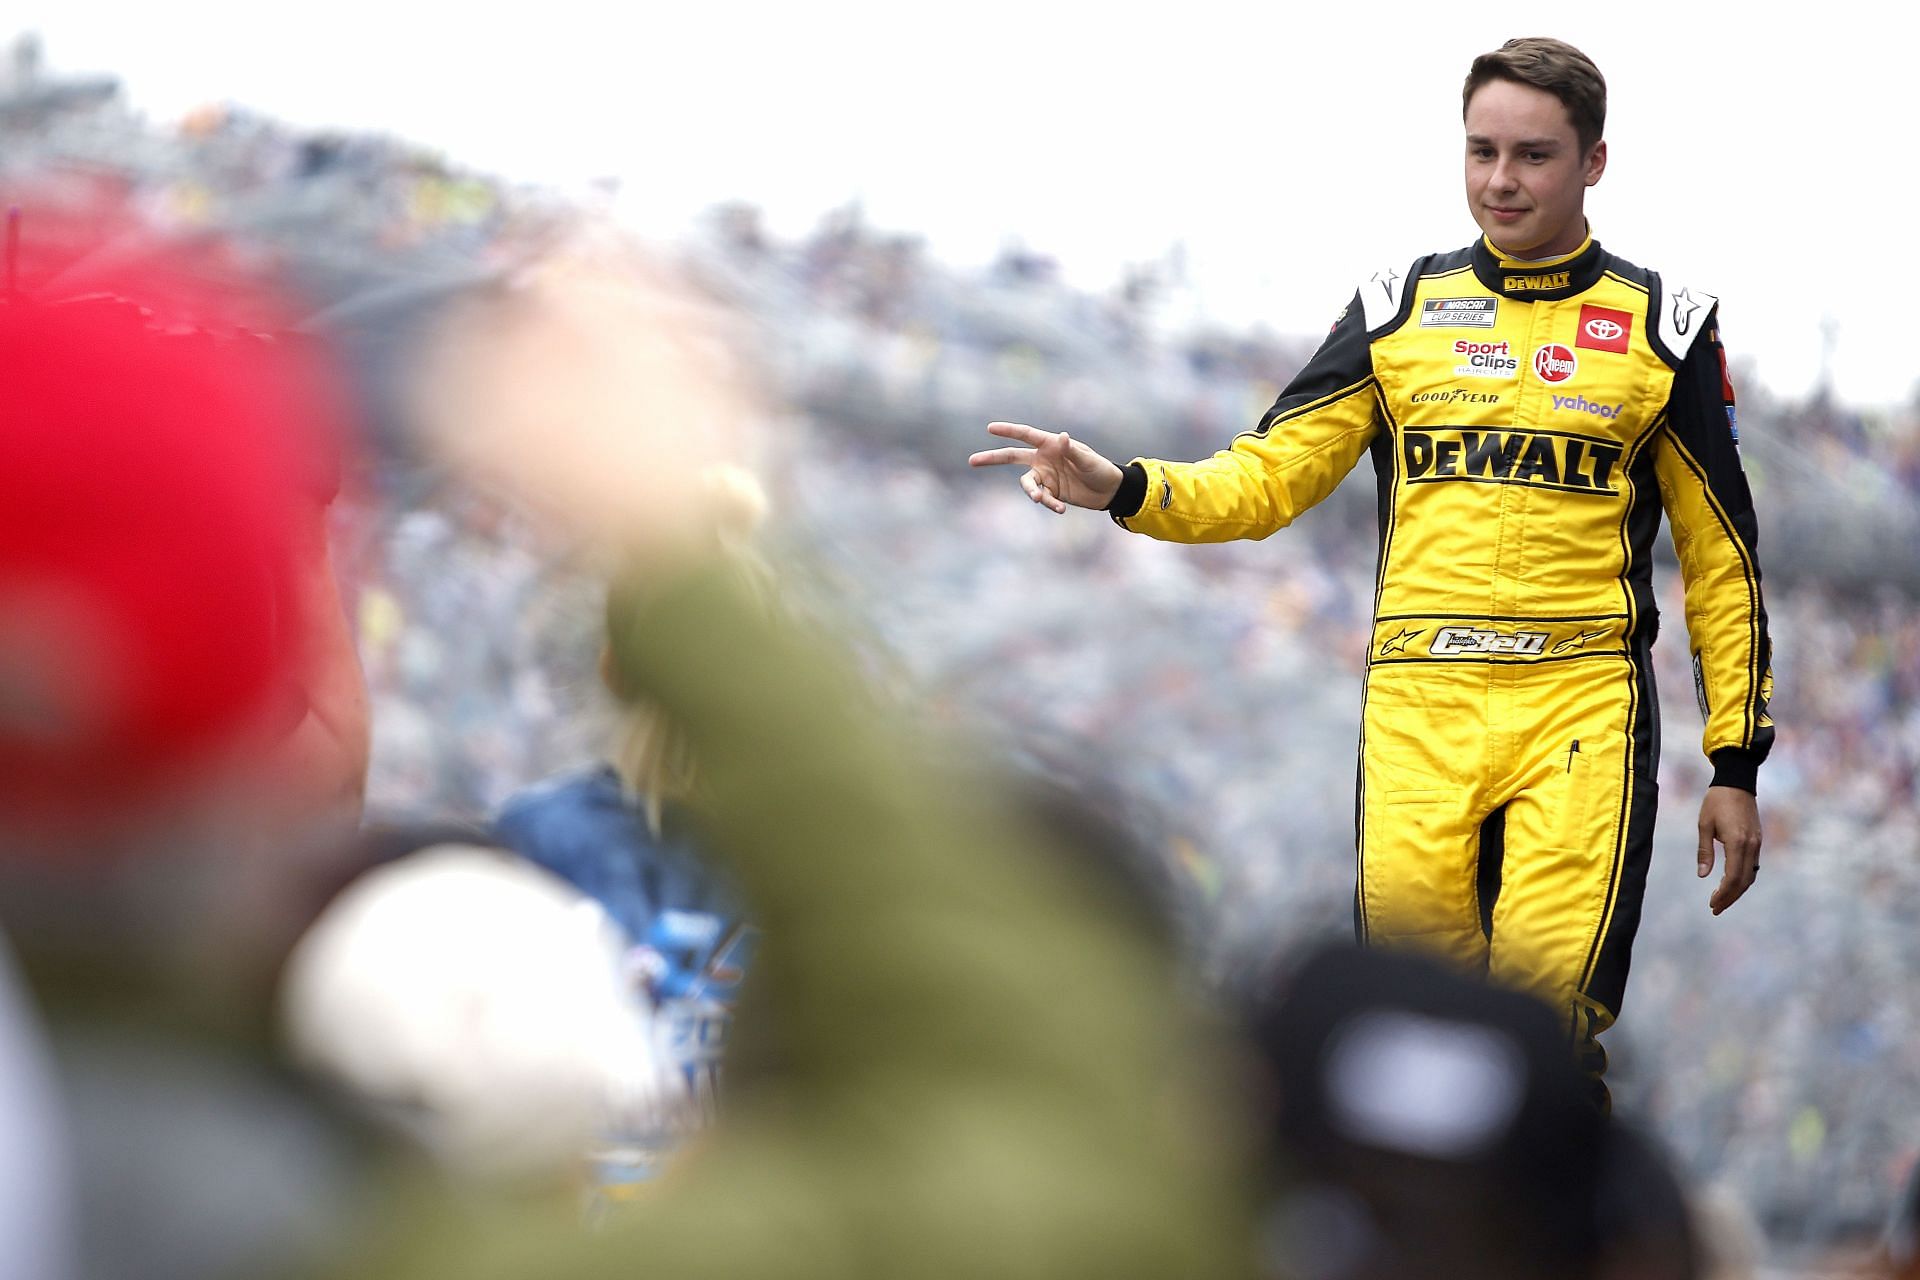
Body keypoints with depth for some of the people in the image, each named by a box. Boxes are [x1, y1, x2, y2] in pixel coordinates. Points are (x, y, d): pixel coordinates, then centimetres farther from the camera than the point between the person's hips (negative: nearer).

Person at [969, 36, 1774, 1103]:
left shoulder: (1661, 325, 10)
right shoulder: (1401, 310, 14)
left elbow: (1722, 555, 13)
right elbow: (1267, 477, 12)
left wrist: (1737, 764, 8)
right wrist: (1118, 487, -7)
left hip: (1583, 699, -2)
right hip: (1419, 703, 2)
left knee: (1546, 1018, -18)